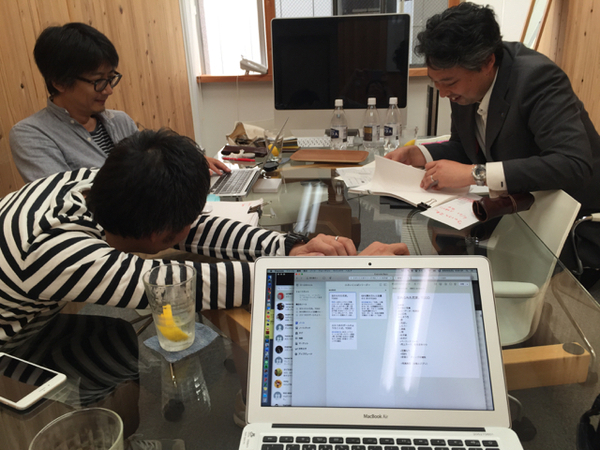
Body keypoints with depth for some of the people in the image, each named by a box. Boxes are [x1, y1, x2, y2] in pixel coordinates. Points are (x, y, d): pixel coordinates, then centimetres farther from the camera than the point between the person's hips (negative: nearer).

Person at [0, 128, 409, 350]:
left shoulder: (91, 182, -17)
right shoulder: (52, 251, -38)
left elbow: (193, 227, -16)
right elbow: (188, 286, -44)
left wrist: (289, 247, -29)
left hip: (34, 326, 6)